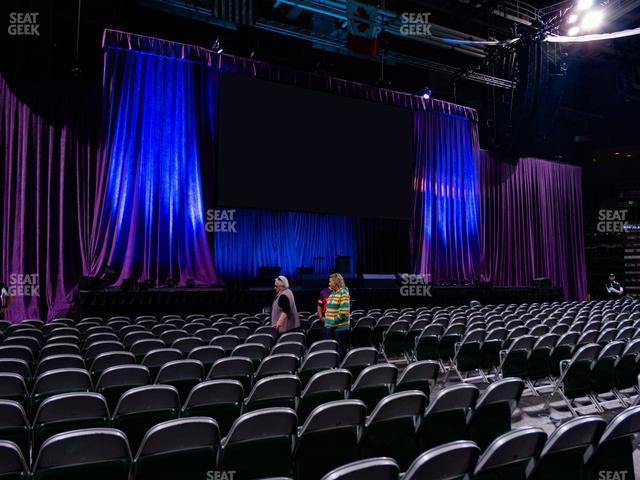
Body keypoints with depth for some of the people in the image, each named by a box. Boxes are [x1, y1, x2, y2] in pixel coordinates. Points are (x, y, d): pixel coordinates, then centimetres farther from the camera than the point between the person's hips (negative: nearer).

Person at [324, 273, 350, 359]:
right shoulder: (332, 293, 13)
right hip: (330, 327, 8)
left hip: (340, 328, -8)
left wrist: (334, 322, -18)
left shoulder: (343, 293, -13)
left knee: (341, 350, 1)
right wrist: (326, 321, 9)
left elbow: (344, 312, -20)